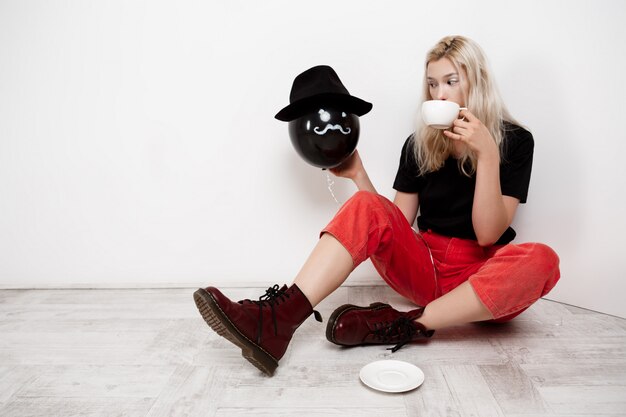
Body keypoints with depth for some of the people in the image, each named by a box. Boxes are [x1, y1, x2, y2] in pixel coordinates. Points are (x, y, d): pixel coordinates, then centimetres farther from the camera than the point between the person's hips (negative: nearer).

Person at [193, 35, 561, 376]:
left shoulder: (515, 140, -3)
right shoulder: (420, 143, 5)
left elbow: (488, 234, -14)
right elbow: (397, 223, 4)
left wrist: (488, 155, -23)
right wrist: (359, 175, -6)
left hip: (480, 278, -2)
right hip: (425, 266, 2)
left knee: (540, 260, -34)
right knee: (368, 207, -24)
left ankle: (406, 325, -31)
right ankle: (277, 321, -40)